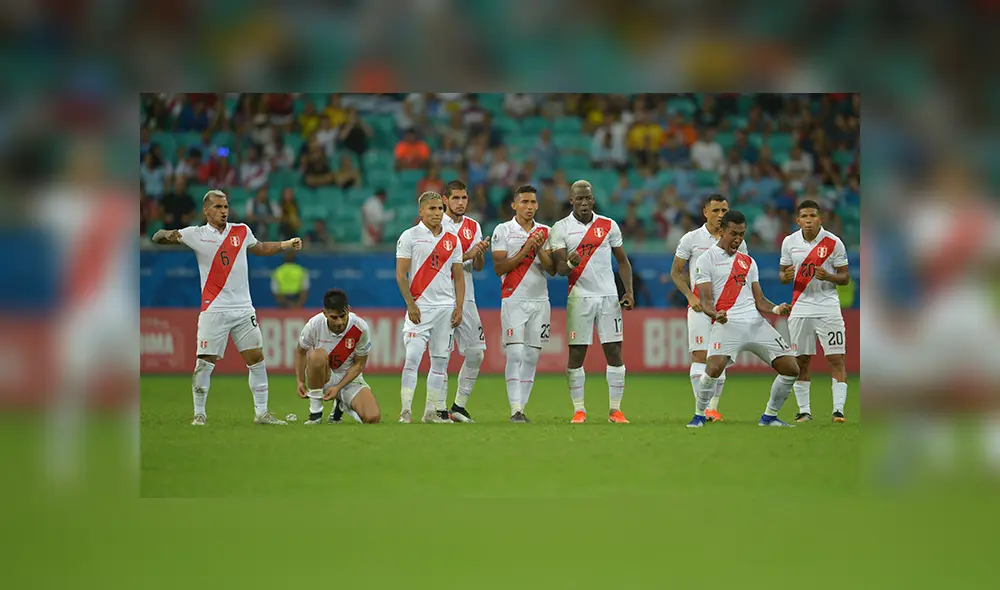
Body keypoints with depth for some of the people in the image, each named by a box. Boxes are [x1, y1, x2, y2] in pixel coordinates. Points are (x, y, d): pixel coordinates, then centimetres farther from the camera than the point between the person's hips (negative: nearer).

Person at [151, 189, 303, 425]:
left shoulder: (242, 231, 9)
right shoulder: (197, 235, -1)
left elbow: (259, 248, 28)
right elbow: (157, 238, -2)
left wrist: (286, 245, 16)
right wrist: (168, 235, -25)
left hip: (244, 309, 3)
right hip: (214, 309, -3)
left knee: (257, 359, 1)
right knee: (205, 362, -6)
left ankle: (261, 412, 9)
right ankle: (199, 413, 5)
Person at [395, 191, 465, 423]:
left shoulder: (452, 240, 12)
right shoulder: (409, 237, 0)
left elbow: (458, 276, 14)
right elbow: (401, 274, -3)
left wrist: (459, 307, 4)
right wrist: (410, 304, -12)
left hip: (446, 307, 4)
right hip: (420, 306, -4)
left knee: (440, 360, 5)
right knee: (413, 356, -13)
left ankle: (433, 410, 11)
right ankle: (406, 410, -12)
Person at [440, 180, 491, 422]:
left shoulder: (473, 226, 12)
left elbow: (478, 267, 12)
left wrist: (480, 253, -9)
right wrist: (466, 255, -18)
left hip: (466, 298, 6)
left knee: (476, 354, 3)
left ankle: (459, 406, 14)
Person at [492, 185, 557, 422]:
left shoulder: (544, 232, 11)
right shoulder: (503, 231, 0)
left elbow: (552, 269, 6)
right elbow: (499, 268, -7)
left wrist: (539, 250, -10)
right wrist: (525, 250, -14)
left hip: (540, 300, 4)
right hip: (514, 301, -4)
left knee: (532, 357, 3)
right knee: (515, 355, -13)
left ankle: (521, 408, 7)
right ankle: (515, 410, -17)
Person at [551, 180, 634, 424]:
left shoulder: (609, 226, 7)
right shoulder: (560, 228, 1)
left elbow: (622, 261, 13)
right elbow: (559, 268, -4)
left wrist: (629, 291, 2)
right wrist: (570, 263, -27)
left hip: (608, 296, 2)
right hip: (579, 296, -2)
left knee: (614, 352, -1)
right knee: (576, 354, -3)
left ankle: (615, 409, 4)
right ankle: (579, 410, 5)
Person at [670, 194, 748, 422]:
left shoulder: (736, 242, 8)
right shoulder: (691, 239, 1)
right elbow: (676, 271, 5)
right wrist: (690, 296, -8)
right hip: (700, 305, -3)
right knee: (701, 356, -11)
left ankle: (713, 407, 11)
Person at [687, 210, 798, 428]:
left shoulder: (748, 262, 21)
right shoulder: (706, 260, 4)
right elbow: (705, 300, -3)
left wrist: (776, 309, -2)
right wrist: (716, 314, -25)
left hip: (756, 322, 6)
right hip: (727, 324, -6)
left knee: (791, 369, -1)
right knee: (714, 368, -29)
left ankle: (769, 416, 16)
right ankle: (699, 416, -7)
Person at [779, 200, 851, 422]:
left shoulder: (833, 243, -4)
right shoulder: (789, 242, 4)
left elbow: (845, 277, 1)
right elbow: (783, 274, 13)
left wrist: (828, 276, -20)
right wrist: (786, 276, -11)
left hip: (828, 306, -3)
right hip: (800, 307, 3)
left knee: (836, 359, -8)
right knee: (800, 361, 3)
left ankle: (838, 410, -8)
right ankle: (804, 410, 12)